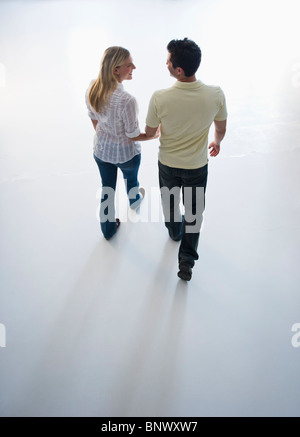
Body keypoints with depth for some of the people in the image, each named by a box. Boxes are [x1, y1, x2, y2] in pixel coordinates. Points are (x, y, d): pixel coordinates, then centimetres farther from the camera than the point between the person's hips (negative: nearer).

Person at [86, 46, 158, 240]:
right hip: (126, 153, -4)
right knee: (131, 179, 30)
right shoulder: (127, 101, -35)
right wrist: (154, 135, -5)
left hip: (101, 149, 4)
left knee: (107, 189, 22)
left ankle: (108, 228, 42)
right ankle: (135, 201, 64)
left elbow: (94, 120, 0)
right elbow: (133, 136, -23)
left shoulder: (92, 88, -16)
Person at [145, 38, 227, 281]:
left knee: (169, 201, 29)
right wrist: (216, 143, 20)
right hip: (197, 166, 0)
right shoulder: (216, 95, -22)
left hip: (168, 164, 0)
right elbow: (221, 129, -3)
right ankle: (186, 262, 23)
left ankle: (175, 231, 57)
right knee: (194, 212, 18)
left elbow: (149, 132, -9)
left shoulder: (160, 98, -26)